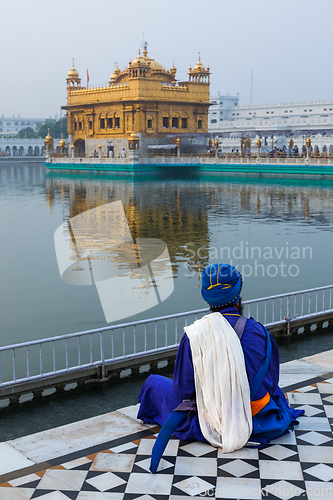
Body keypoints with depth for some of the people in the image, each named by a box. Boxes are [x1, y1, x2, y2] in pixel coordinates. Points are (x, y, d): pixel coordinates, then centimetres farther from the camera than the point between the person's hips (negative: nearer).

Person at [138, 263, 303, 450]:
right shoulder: (260, 332, -13)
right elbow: (271, 381, -1)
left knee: (155, 382, 23)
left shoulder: (193, 335, -18)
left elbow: (184, 389, -10)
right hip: (259, 419, 2)